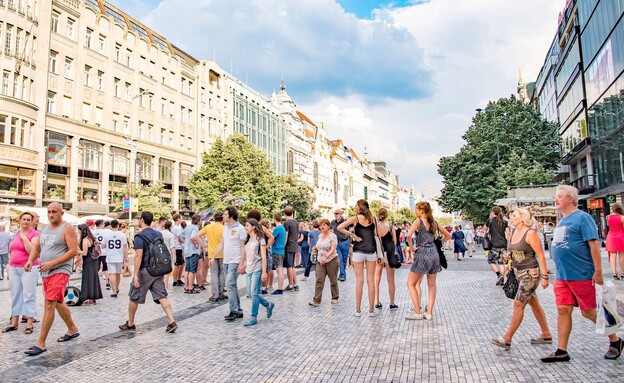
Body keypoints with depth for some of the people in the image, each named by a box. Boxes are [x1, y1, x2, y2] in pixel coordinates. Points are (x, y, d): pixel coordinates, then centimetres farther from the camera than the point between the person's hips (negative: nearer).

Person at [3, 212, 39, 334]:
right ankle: (14, 322, 21)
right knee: (15, 295, 12)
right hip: (14, 268, 7)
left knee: (29, 296, -3)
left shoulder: (35, 234, -7)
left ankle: (29, 324, 2)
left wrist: (24, 237, -15)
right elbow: (13, 250, 24)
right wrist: (9, 263, 17)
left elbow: (32, 251, -19)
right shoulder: (17, 233, 13)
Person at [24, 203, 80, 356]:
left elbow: (73, 251, -16)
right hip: (45, 273, 9)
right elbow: (37, 248, 20)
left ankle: (41, 343, -6)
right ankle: (72, 330, 34)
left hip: (60, 271, -9)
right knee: (58, 303, 18)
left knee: (49, 304, -12)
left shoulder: (67, 229, -10)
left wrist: (52, 263, -21)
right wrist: (30, 261, 0)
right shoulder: (45, 229, 13)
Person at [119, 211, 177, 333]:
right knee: (161, 296, 2)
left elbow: (138, 256, -19)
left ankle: (130, 324, 27)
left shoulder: (139, 236, -12)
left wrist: (135, 274, -20)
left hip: (145, 271, -6)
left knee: (133, 298, 13)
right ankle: (172, 322, -9)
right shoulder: (158, 234, 10)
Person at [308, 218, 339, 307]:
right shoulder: (319, 236, 9)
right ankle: (316, 300, -9)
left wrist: (326, 257, -33)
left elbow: (333, 249, -22)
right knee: (319, 280, -5)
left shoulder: (333, 236, -11)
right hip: (320, 261, 5)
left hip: (331, 260, -5)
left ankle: (335, 298, 25)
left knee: (333, 280, 7)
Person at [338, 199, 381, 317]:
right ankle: (371, 310, 8)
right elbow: (377, 236, 7)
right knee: (370, 280, 5)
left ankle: (358, 310, 8)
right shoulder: (373, 219, 6)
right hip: (371, 251, 2)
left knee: (359, 280, 2)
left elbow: (340, 227, -11)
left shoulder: (356, 218, -2)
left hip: (358, 251, -2)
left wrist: (352, 235, -4)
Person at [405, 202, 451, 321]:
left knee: (410, 283, 5)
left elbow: (409, 235, -23)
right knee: (432, 285, 13)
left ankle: (418, 313, 3)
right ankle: (429, 313, 13)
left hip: (422, 254, -6)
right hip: (434, 254, 6)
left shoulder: (418, 221, -7)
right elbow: (448, 235, 21)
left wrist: (412, 248, -10)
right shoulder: (434, 222, 11)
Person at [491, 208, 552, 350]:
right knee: (533, 303, 16)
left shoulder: (530, 233, -15)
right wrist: (508, 255, 0)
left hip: (531, 273, -9)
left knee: (518, 304, -8)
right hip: (519, 273, 9)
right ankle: (546, 335, 29)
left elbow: (541, 256, -15)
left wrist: (545, 277, -17)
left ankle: (507, 339, -4)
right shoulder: (514, 232, 9)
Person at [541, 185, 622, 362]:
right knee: (563, 311, 6)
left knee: (588, 312, 3)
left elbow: (594, 245, -15)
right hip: (561, 276, 7)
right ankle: (561, 351, 11)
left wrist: (598, 272, -19)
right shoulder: (561, 221, 14)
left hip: (580, 275, -7)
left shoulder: (582, 217, -11)